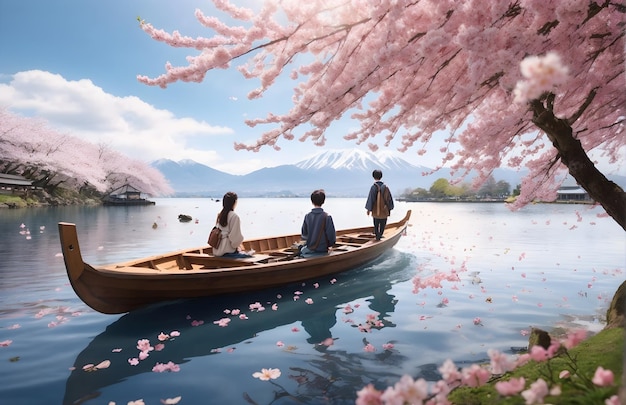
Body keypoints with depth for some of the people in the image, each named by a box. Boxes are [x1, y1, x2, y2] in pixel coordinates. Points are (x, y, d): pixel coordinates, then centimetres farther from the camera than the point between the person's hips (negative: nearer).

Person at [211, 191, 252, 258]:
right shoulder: (234, 216, -14)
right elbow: (236, 236, -15)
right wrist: (239, 245, 5)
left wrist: (238, 245, 14)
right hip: (227, 252, -8)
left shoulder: (220, 215, 10)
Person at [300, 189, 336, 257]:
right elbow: (331, 235, -13)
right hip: (323, 250, -2)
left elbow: (304, 234, 3)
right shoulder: (327, 217, -16)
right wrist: (330, 245, 6)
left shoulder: (307, 216, -6)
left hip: (309, 249, 2)